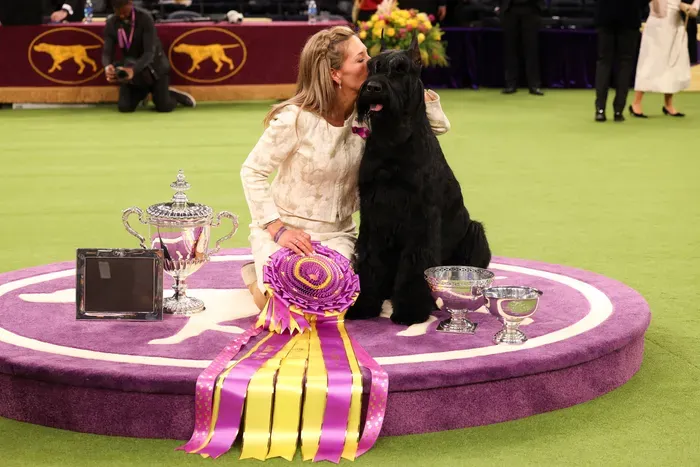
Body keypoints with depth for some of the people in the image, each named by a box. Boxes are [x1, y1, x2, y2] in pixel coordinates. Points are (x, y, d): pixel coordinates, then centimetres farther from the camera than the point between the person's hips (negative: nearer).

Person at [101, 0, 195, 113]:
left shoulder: (145, 18, -24)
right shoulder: (111, 23, -11)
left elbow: (150, 52, -31)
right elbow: (107, 52, -15)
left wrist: (134, 70, -49)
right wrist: (108, 67, -41)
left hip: (154, 65, -4)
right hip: (130, 66, 4)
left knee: (164, 107, -14)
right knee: (124, 107, -9)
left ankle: (171, 94, 22)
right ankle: (144, 92, 21)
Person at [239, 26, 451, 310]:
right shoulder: (296, 119, -19)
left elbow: (439, 125, -2)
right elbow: (252, 172, -11)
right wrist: (278, 229, -18)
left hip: (337, 234, 4)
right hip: (286, 229, -4)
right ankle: (257, 276, 11)